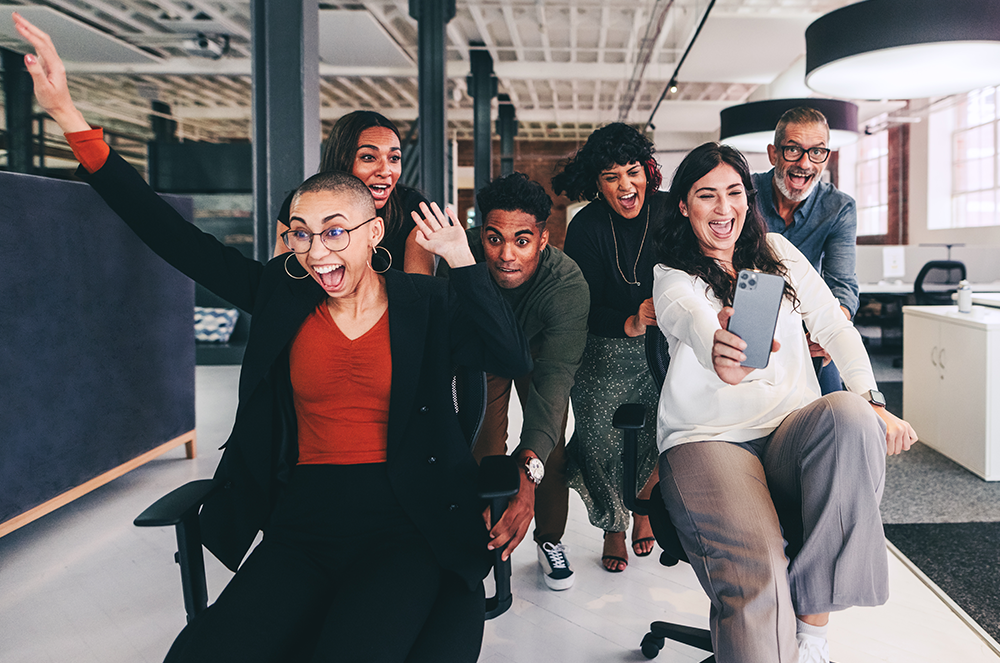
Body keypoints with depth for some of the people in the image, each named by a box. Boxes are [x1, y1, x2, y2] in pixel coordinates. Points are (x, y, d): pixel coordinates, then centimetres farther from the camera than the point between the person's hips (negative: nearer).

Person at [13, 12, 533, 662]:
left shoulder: (427, 303, 2)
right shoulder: (282, 296, 8)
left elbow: (515, 358, -10)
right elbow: (173, 237, 7)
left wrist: (462, 259, -12)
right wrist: (69, 115, 5)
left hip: (403, 532, -3)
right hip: (300, 528, 3)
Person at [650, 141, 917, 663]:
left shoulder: (778, 253, 19)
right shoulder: (670, 276, 6)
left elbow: (835, 327, 13)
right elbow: (687, 315, -19)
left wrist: (871, 401, -6)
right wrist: (716, 348, -45)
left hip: (793, 432, 4)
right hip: (708, 439, -3)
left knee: (850, 416, -33)